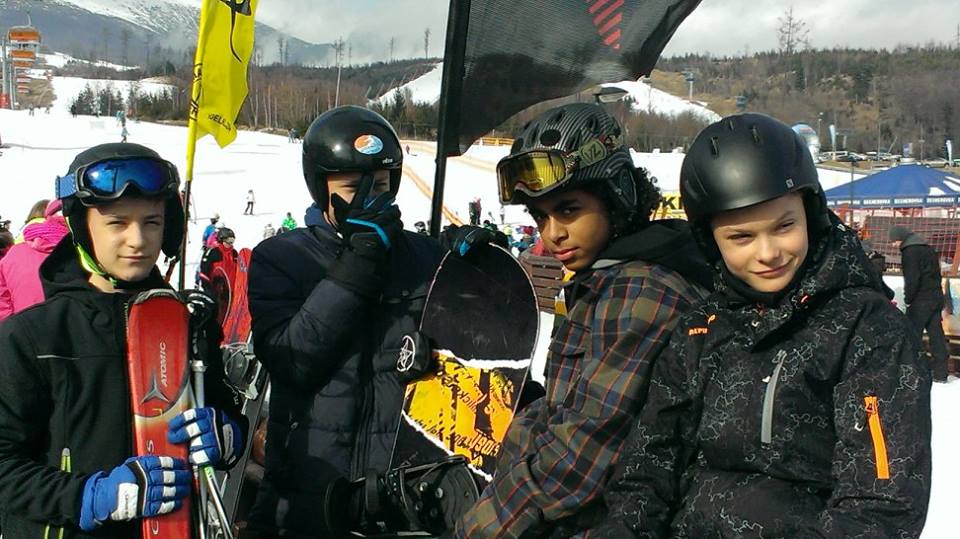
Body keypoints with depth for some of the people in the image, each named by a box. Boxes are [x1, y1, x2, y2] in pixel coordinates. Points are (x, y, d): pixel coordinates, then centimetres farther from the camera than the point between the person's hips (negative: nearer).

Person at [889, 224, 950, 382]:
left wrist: (908, 299, -9)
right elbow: (936, 273, 20)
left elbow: (912, 279, -19)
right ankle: (940, 372, 10)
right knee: (936, 333, 8)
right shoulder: (928, 249, 17)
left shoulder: (910, 251, -13)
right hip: (936, 297, 9)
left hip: (921, 301, -9)